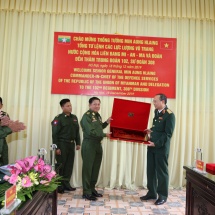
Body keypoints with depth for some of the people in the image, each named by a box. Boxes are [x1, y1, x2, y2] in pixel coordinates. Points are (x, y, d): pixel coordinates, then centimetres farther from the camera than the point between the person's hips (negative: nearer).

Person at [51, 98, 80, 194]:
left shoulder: (74, 118, 11)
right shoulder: (58, 118, -9)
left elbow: (77, 131, 15)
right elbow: (55, 134, -12)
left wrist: (78, 143, 10)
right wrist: (56, 147, -15)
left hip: (71, 144, 6)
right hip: (62, 144, -6)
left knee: (69, 165, 10)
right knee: (61, 165, 2)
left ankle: (66, 183, 23)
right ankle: (58, 185, 14)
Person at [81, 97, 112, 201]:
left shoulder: (98, 116, 13)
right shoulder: (86, 116, -13)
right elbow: (91, 132, -21)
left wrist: (106, 123, 5)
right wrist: (104, 135, -14)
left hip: (98, 144, 8)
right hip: (89, 144, -8)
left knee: (96, 168, 13)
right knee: (88, 168, 0)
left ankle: (92, 189, 26)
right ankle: (86, 192, 10)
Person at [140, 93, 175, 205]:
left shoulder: (169, 115, -13)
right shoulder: (156, 111, 13)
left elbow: (168, 134, -17)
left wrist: (156, 144, -21)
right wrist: (151, 130, 6)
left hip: (161, 148, -8)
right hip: (152, 146, 8)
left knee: (161, 171, 4)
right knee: (150, 170, 13)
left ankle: (162, 196, 19)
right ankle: (152, 193, 27)